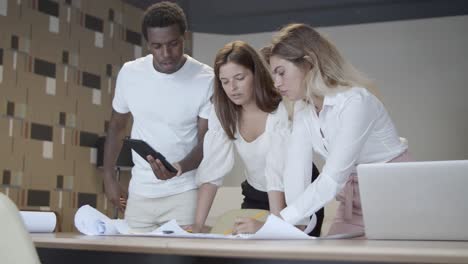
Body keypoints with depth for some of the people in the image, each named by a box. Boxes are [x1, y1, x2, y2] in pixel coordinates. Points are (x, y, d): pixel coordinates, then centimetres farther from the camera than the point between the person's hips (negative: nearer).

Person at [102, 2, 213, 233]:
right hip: (139, 192, 3)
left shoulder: (206, 80, -13)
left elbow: (206, 142, -10)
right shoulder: (129, 73, -3)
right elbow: (116, 126, 11)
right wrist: (108, 177, 9)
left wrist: (179, 168, -28)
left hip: (184, 193, -3)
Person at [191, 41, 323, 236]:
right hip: (254, 197, 4)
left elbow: (278, 173, -32)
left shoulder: (283, 111, -25)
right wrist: (198, 224, -24)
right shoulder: (222, 113, -10)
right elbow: (212, 170, -15)